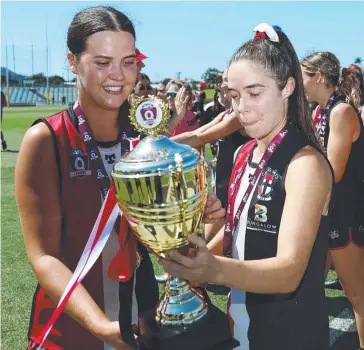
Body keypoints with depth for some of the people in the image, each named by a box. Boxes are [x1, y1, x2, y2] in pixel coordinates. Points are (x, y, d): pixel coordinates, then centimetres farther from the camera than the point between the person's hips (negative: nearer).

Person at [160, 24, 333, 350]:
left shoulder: (306, 164, -21)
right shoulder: (244, 155, 2)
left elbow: (290, 270, -29)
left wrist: (216, 269, -45)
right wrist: (195, 261, -5)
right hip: (240, 320, 7)